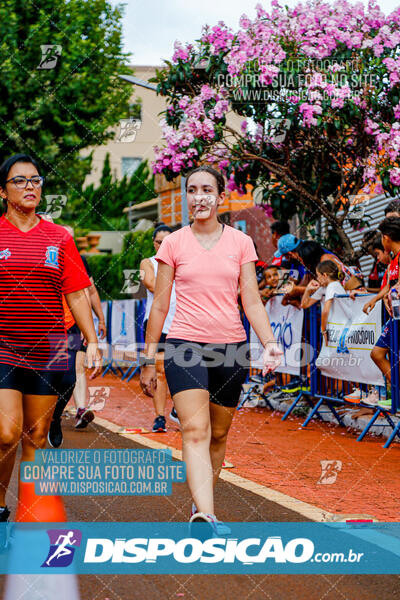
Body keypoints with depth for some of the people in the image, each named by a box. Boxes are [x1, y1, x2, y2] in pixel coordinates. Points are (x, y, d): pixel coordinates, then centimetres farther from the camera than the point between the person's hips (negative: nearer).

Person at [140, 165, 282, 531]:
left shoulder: (241, 243, 6)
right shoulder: (174, 243, 3)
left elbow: (252, 302, 5)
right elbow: (160, 305, 7)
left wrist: (269, 342, -12)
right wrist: (148, 361, 8)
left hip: (230, 348, 2)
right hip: (185, 346, -2)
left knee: (218, 435, 11)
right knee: (195, 431, -18)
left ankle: (202, 500, 31)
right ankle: (205, 517, -32)